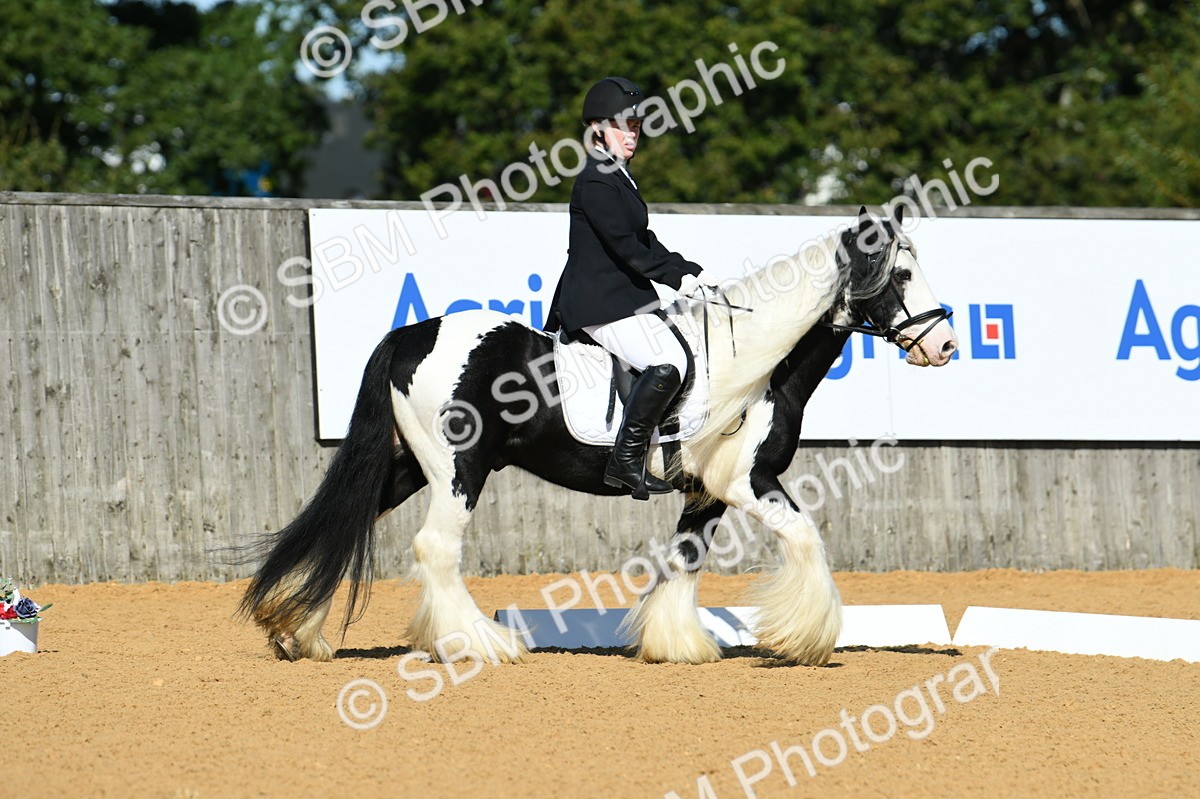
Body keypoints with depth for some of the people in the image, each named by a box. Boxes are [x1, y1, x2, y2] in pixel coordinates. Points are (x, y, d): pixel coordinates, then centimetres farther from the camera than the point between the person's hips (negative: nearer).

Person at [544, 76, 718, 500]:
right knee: (668, 363, -26)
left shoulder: (619, 176, 18)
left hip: (624, 298, 11)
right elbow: (625, 247, -19)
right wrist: (678, 277, -12)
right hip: (601, 303, -11)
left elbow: (644, 241, 19)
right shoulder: (596, 182, -14)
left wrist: (693, 272, 10)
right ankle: (626, 461, -20)